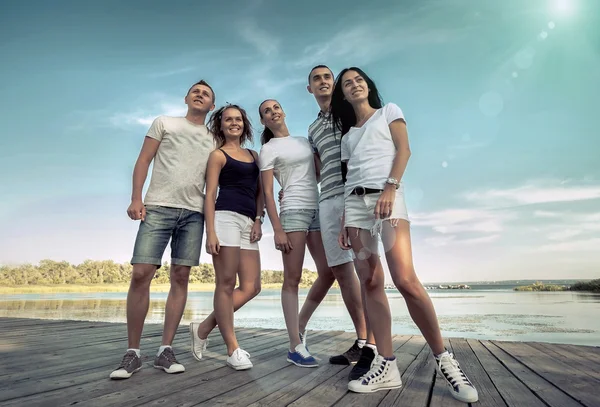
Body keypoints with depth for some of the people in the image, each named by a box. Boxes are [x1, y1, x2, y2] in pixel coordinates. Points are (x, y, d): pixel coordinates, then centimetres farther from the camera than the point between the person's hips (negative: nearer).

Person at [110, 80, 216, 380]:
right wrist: (136, 198, -6)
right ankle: (132, 353, 3)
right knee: (140, 274, -9)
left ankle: (165, 350, 7)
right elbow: (143, 161, 7)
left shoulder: (213, 140, 20)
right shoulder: (164, 123, 15)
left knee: (180, 277, -1)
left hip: (194, 213, 2)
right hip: (158, 208, -2)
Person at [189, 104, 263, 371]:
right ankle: (233, 349, 6)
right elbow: (210, 195, -3)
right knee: (226, 284, -3)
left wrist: (258, 220, 5)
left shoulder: (253, 155, 22)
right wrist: (210, 232, -13)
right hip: (226, 218, -7)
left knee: (251, 287, 3)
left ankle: (203, 328, 16)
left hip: (248, 222, 7)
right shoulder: (218, 155, 6)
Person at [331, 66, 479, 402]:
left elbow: (404, 150, 1)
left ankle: (443, 358, -4)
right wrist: (344, 221, 9)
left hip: (387, 195, -5)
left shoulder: (388, 111, 16)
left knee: (406, 279, -20)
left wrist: (390, 188, -15)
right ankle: (387, 367, -1)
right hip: (355, 202, 5)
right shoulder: (348, 135, 26)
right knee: (371, 283, -4)